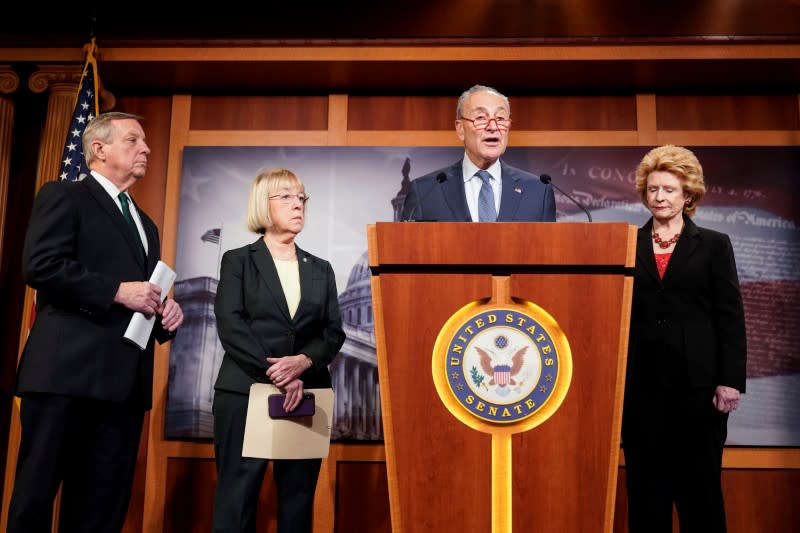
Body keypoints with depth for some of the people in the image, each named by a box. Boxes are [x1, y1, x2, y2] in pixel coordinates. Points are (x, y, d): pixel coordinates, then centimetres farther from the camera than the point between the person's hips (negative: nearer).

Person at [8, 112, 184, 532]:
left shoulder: (145, 224, 25)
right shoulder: (63, 196, 3)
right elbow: (39, 265, -12)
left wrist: (164, 314, 7)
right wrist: (118, 290, -15)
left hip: (125, 379, 7)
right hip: (67, 371, -6)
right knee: (35, 496, 1)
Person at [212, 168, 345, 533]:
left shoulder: (321, 270, 16)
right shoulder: (238, 261, 6)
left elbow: (334, 332, 6)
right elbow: (230, 325, -7)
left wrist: (303, 361, -15)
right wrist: (274, 373, -17)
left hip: (307, 396, 3)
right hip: (245, 393, -3)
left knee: (298, 500, 6)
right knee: (237, 499, -2)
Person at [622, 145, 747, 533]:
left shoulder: (714, 245, 5)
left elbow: (731, 317, 1)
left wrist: (730, 381, -7)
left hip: (698, 383, -1)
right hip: (642, 384, 1)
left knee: (700, 483, 7)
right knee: (645, 484, 8)